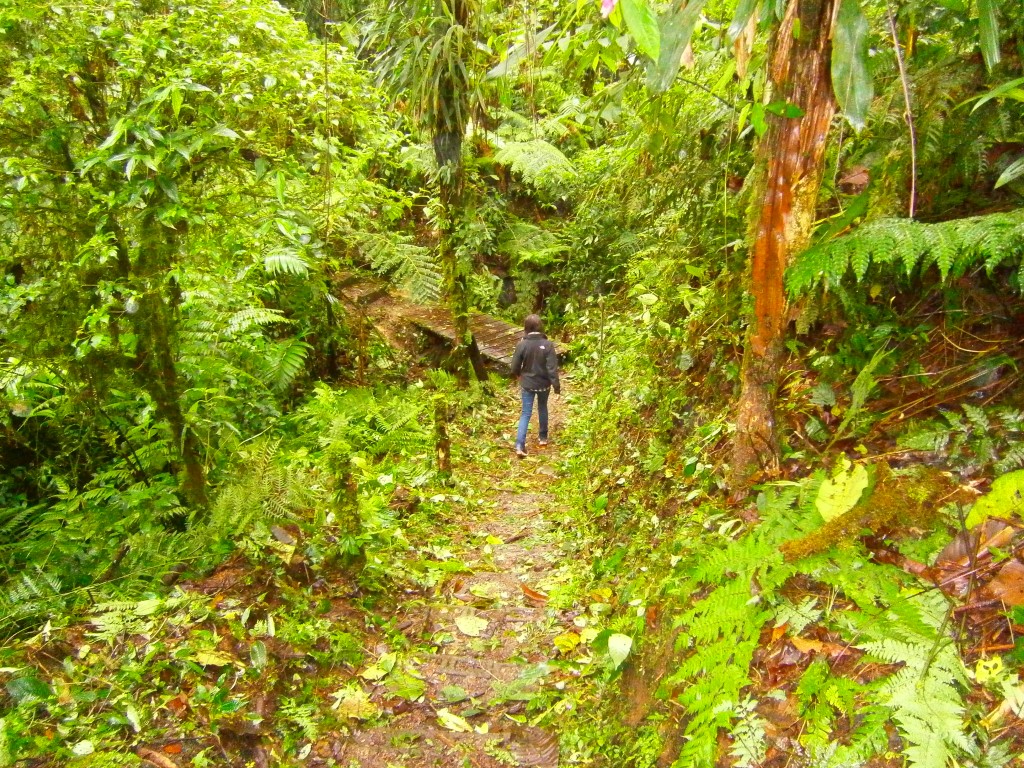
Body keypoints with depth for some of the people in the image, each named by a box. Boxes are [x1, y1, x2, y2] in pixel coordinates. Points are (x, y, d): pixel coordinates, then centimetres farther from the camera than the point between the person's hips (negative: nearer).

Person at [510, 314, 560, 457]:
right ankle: (543, 437, 38)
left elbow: (514, 367, -6)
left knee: (526, 413, 5)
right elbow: (552, 368, -16)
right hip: (543, 384, 0)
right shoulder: (547, 344, -16)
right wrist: (557, 385, -6)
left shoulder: (521, 344, -14)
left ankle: (519, 445, -7)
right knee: (542, 408, 24)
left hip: (527, 384, 0)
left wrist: (519, 376, 16)